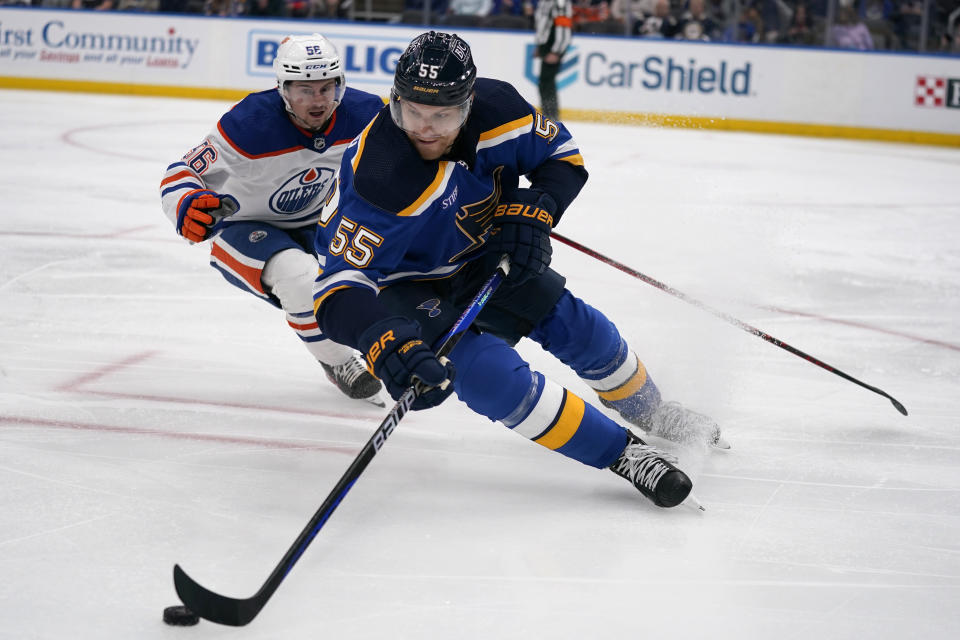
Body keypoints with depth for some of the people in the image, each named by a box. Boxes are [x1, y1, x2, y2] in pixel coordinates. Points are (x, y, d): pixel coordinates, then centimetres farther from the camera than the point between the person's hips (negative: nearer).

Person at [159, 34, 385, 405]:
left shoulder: (362, 114, -19)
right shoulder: (249, 125, -32)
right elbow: (181, 174, -26)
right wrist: (187, 204, -46)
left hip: (308, 223, 5)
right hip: (240, 227, -5)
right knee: (301, 276, -33)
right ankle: (337, 363, -9)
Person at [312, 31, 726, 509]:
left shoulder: (494, 109, -25)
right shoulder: (378, 180, -39)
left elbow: (562, 155, -7)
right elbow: (338, 288, -42)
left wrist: (531, 212, -26)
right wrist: (386, 342, -59)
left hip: (489, 256, 5)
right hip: (412, 285, -5)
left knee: (582, 330, 10)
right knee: (490, 375, -25)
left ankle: (647, 411, 42)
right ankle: (622, 452, -10)